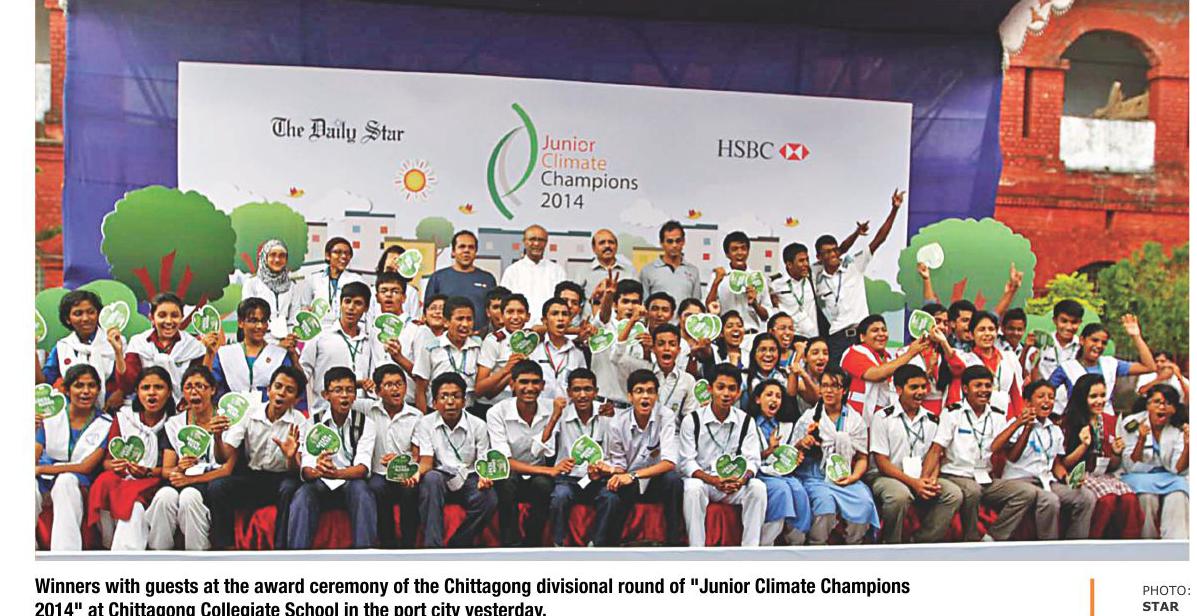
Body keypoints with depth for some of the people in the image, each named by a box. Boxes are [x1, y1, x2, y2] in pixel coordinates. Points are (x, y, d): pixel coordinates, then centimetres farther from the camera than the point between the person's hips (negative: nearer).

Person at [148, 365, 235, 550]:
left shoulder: (225, 421, 3)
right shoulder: (174, 423, 14)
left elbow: (227, 469, -3)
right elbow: (165, 470, 9)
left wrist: (190, 479, -13)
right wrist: (179, 468, -14)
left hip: (212, 482, -3)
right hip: (181, 482, 3)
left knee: (189, 496, -34)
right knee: (164, 496, -30)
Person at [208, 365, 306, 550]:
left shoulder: (298, 422, -6)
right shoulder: (250, 413, -1)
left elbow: (295, 470, -16)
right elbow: (223, 458, -5)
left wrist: (291, 457, -40)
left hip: (281, 479, -2)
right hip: (251, 477, 2)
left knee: (290, 489, -34)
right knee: (216, 487, -24)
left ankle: (281, 547, -26)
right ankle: (223, 546, -15)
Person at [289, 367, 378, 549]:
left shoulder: (366, 423, -1)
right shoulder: (313, 422, 1)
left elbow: (363, 467, -13)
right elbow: (306, 469, -9)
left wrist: (336, 473, -35)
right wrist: (317, 471, -35)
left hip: (352, 481, -1)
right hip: (321, 484, 1)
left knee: (361, 490, -34)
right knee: (302, 497, -31)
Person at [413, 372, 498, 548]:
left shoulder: (478, 425, -2)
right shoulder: (426, 424, -1)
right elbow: (426, 461, -5)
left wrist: (484, 478, -25)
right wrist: (417, 472, -30)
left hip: (468, 478, 0)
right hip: (441, 477, 0)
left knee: (489, 499, -31)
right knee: (431, 478, -35)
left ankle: (458, 545, -11)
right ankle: (433, 545, -32)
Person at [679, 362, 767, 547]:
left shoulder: (745, 421, 3)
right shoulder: (692, 420, -5)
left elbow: (752, 460, -4)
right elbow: (687, 462, -9)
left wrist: (743, 479, -27)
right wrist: (712, 480, -27)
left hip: (734, 484, 2)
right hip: (701, 480, -2)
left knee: (758, 487, -25)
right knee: (692, 488, -35)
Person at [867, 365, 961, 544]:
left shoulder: (932, 420, 10)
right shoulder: (883, 417, -6)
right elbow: (881, 462, -9)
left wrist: (930, 481, -12)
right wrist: (913, 482, -19)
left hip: (920, 479, 5)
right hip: (884, 476, -5)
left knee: (954, 494, -17)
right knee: (900, 494, -36)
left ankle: (924, 541, -10)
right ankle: (890, 544, -14)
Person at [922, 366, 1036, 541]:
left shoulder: (997, 417, 12)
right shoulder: (952, 413, 0)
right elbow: (936, 450, -8)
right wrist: (925, 479, -23)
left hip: (985, 480, 5)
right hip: (955, 476, -5)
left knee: (1027, 492, -15)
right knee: (972, 490, -36)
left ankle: (992, 539, -13)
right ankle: (972, 542, -16)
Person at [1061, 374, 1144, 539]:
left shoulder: (1110, 421, 14)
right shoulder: (1071, 422, -1)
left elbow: (1112, 467, 19)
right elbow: (1064, 464, -5)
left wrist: (1117, 454, -2)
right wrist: (1084, 445, -17)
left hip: (1104, 475, 5)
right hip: (1080, 476, -4)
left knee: (1130, 498, -26)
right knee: (1108, 498, -32)